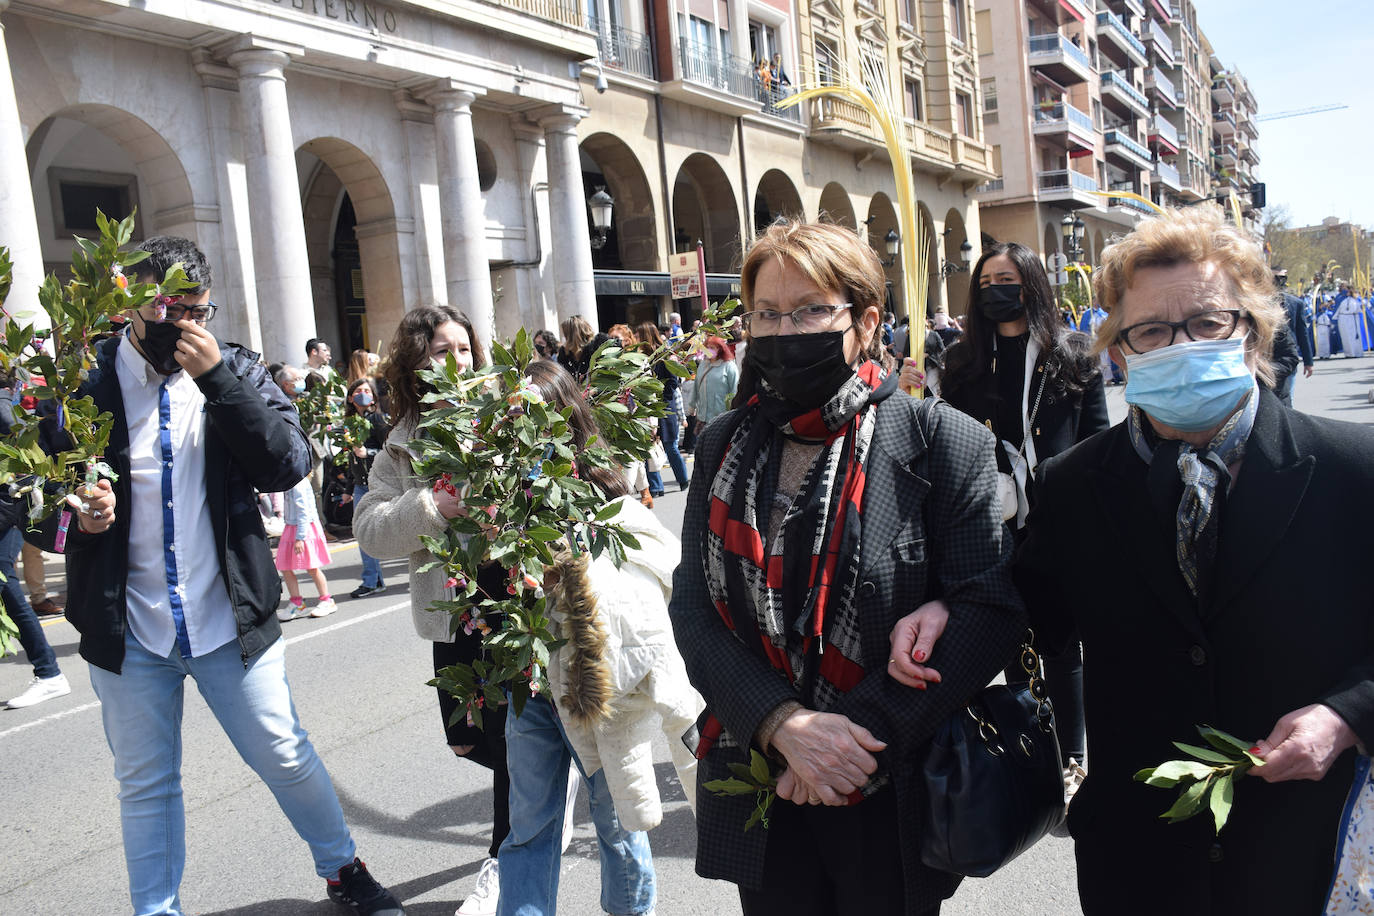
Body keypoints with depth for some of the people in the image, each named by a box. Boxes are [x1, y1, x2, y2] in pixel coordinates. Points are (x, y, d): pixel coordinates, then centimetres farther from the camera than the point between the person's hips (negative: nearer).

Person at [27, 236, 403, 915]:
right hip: (129, 630, 1)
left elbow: (288, 465, -15)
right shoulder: (85, 382, -3)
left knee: (288, 761, 10)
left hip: (230, 621, 0)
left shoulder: (234, 371, -1)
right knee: (145, 786, 15)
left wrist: (215, 377, -22)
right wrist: (74, 514, -20)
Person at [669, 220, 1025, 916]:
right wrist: (784, 724, -17)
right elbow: (692, 608, -2)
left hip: (893, 798, -2)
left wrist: (862, 735, -19)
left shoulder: (941, 440, -8)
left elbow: (990, 610, -12)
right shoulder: (723, 446, 2)